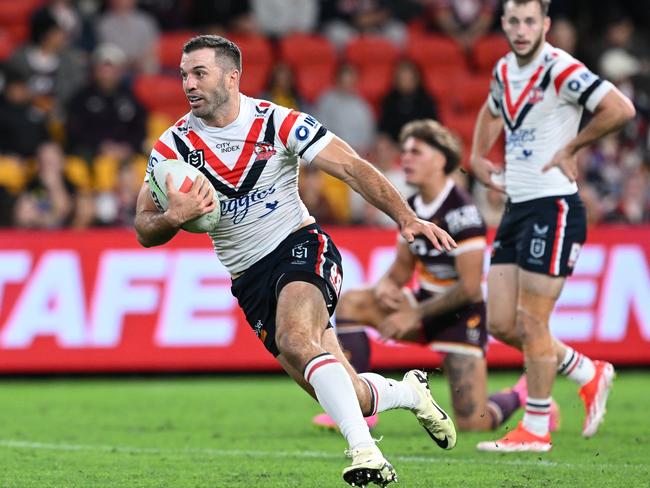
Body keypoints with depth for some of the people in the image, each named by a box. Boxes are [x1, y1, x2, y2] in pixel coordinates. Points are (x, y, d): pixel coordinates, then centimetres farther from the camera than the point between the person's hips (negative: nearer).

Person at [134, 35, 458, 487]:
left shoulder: (277, 122, -10)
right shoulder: (174, 146, -3)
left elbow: (352, 167, -10)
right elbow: (145, 231, -3)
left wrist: (407, 218, -20)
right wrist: (173, 219, -27)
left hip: (299, 246, -3)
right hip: (248, 277, 3)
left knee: (295, 342, -35)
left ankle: (364, 452, -38)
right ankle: (408, 391, 30)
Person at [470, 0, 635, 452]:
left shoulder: (561, 70, -14)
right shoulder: (505, 70, 11)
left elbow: (621, 109, -23)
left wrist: (572, 146, -14)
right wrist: (478, 156, 17)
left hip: (553, 208, -8)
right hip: (516, 208, 8)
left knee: (531, 322, -5)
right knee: (501, 324, 7)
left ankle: (536, 429, 7)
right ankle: (589, 375, 24)